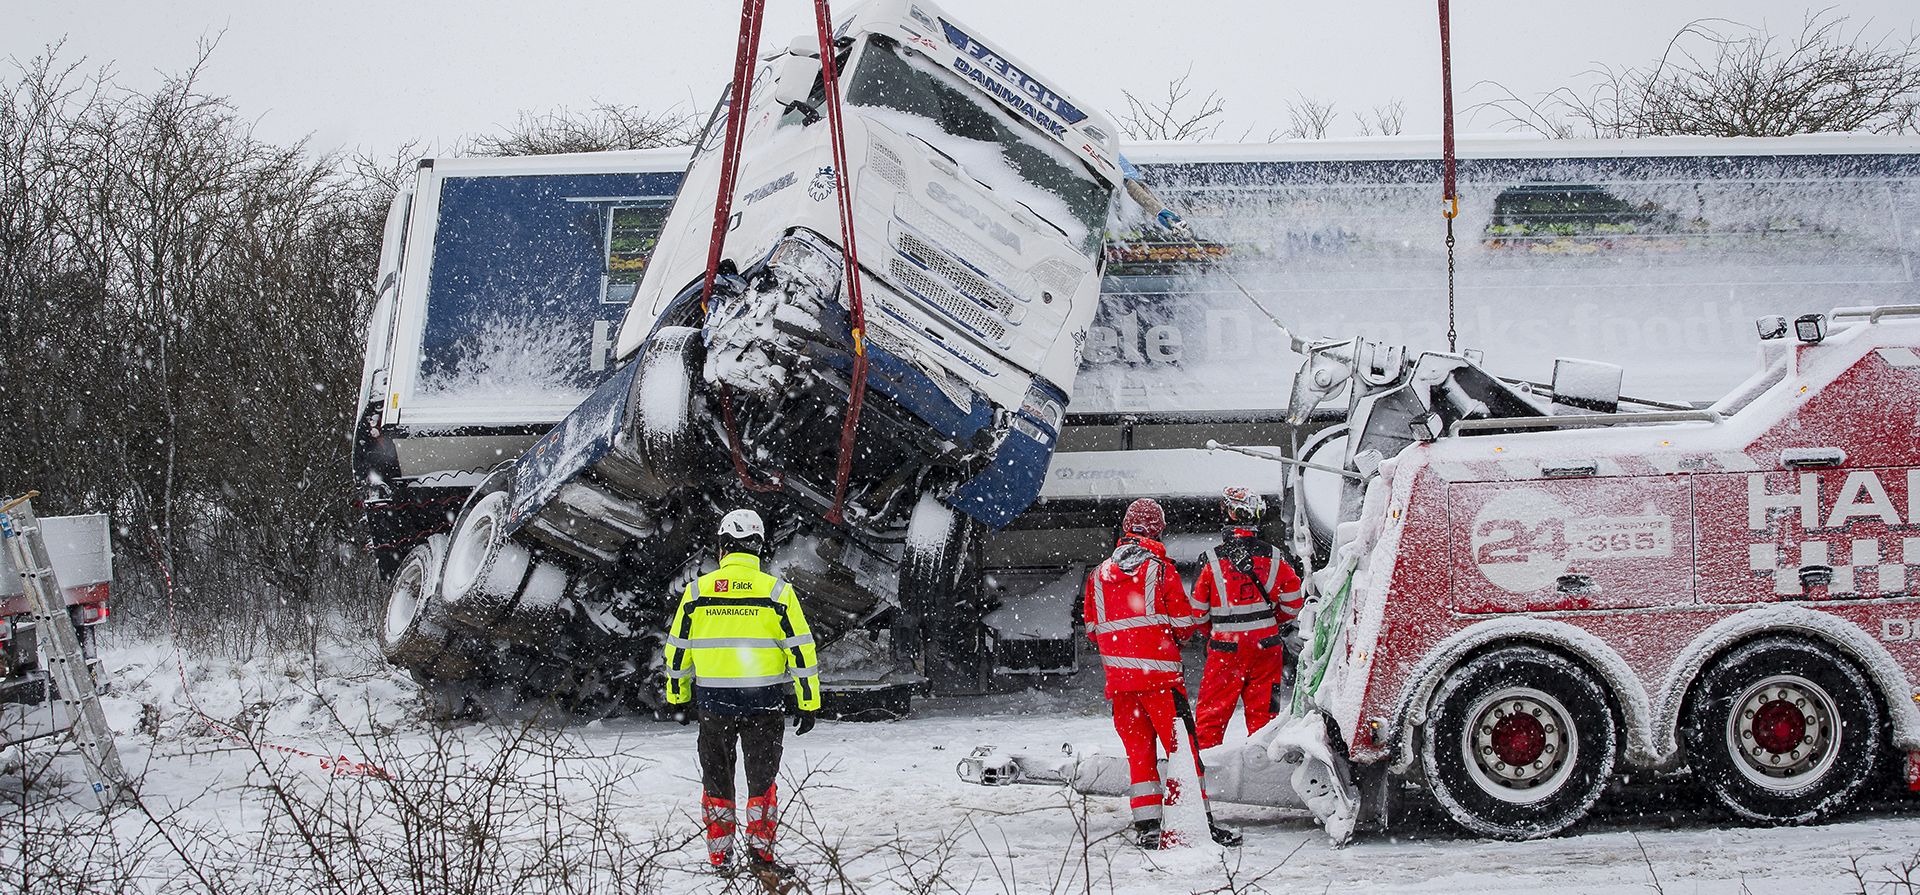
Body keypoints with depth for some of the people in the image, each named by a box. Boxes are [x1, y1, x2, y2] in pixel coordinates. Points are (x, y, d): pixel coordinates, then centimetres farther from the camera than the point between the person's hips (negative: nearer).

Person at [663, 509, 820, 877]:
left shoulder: (697, 591, -1)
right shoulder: (776, 591, -6)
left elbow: (677, 650, 7)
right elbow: (801, 651, -6)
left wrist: (679, 697, 20)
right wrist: (809, 704, 1)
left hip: (713, 703, 1)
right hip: (763, 703, -1)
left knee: (716, 780, 13)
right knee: (762, 778, 11)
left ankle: (720, 858, 13)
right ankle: (760, 851, 4)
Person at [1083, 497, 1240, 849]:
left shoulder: (1099, 575, 8)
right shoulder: (1162, 570, -5)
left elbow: (1093, 630, 14)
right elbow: (1185, 624, -4)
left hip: (1118, 677, 4)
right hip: (1160, 675, -4)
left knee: (1139, 750, 9)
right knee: (1181, 746, -2)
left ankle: (1147, 828, 5)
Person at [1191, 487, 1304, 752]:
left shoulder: (1212, 560, -10)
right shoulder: (1272, 557, -2)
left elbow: (1197, 608, -3)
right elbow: (1293, 598, 4)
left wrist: (1211, 632, 15)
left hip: (1226, 647, -3)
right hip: (1267, 646, 3)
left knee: (1212, 710, 4)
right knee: (1263, 710, 10)